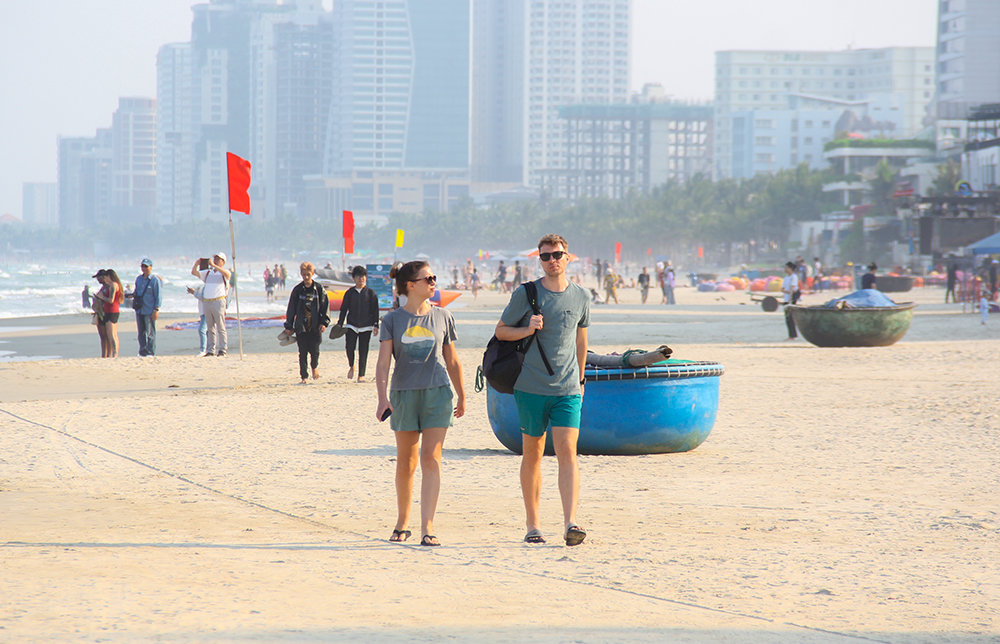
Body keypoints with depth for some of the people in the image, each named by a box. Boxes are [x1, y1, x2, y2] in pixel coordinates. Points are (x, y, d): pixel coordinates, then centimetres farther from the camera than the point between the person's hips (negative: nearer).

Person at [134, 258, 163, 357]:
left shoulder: (155, 280, -6)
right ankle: (142, 352, 16)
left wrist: (156, 310, -14)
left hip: (149, 311, -6)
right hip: (139, 310, 6)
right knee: (141, 333, 10)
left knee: (150, 333, -4)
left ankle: (151, 352, -1)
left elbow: (158, 296, -8)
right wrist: (133, 294, 2)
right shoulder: (138, 278, 13)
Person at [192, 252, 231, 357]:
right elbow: (194, 273, 16)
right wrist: (196, 264, -5)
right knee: (210, 328, 8)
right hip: (206, 301, 6)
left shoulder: (223, 273, 4)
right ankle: (211, 350, 9)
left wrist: (213, 265, -26)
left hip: (218, 301, -6)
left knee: (221, 327, -7)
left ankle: (222, 349, -6)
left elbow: (227, 274, -20)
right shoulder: (208, 273, 20)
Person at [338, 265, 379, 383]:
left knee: (363, 351, 0)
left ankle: (361, 375, 7)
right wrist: (340, 324, 3)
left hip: (366, 326, 0)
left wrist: (376, 325, -2)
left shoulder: (371, 293, 5)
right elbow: (343, 309, 9)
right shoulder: (349, 293, 7)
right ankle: (351, 367, 16)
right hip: (351, 325, 0)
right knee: (349, 348, -13)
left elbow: (375, 311, 5)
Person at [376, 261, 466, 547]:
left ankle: (427, 526, -11)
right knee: (406, 462, 8)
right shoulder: (393, 320, 0)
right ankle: (402, 522, 25)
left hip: (437, 393, 0)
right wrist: (382, 398, -19)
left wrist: (461, 396, 20)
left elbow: (452, 360, 15)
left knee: (431, 459, -9)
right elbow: (383, 362, -7)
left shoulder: (443, 317, 6)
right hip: (403, 394, 0)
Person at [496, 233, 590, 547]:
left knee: (567, 451, -11)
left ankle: (570, 523, -18)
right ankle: (532, 525, 14)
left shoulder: (581, 296, 8)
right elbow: (500, 331, 6)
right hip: (531, 388, -1)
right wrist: (528, 329, -13)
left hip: (567, 390, 1)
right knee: (532, 453, 6)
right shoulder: (525, 294, 0)